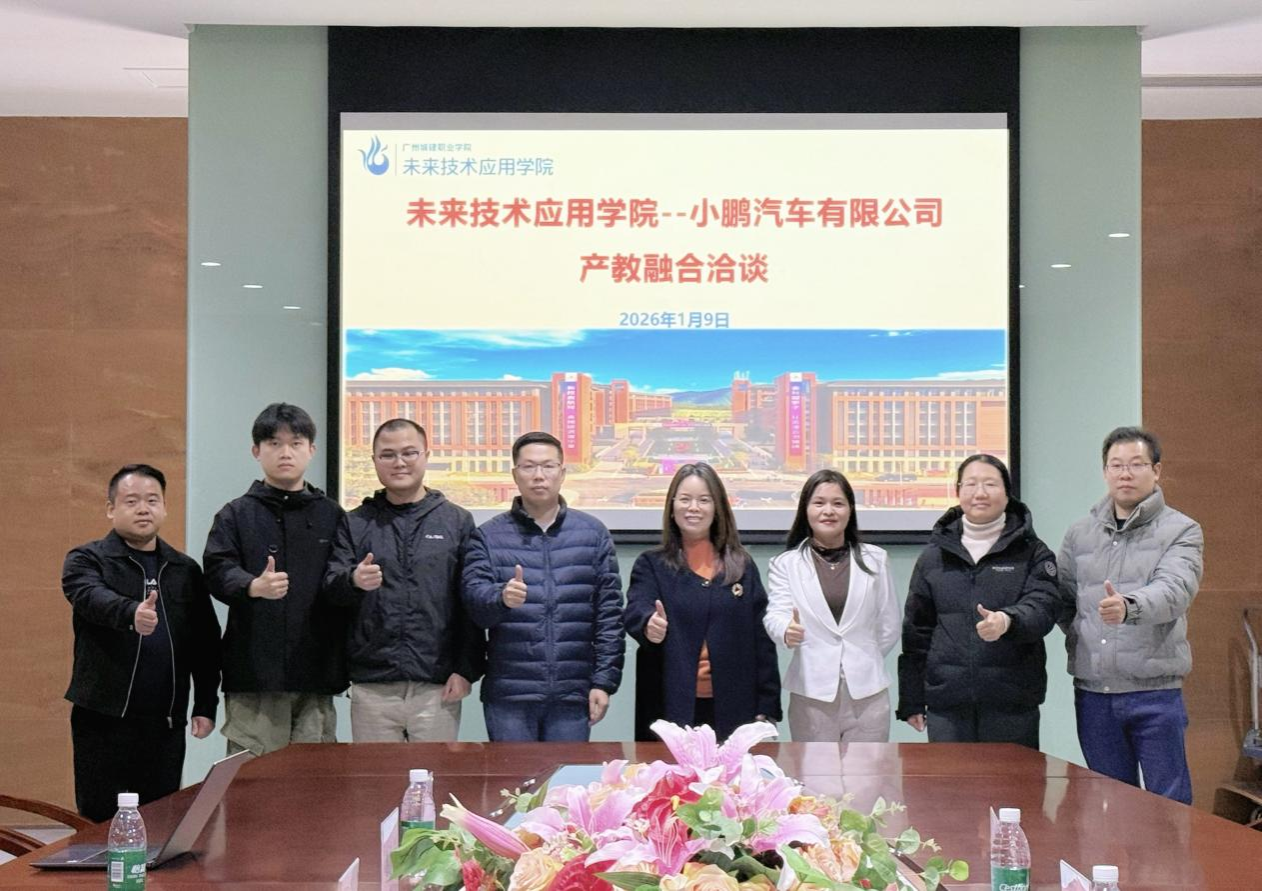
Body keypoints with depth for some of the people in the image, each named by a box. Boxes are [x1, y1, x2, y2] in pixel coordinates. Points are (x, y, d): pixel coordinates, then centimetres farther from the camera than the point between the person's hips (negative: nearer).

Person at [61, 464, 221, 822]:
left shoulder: (185, 570, 12)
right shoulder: (86, 560, 0)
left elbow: (206, 643, 12)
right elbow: (91, 597, -23)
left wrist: (206, 705, 4)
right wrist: (131, 613, -43)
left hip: (166, 723, 4)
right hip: (103, 721, -3)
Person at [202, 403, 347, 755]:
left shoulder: (331, 515, 11)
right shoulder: (236, 515, 5)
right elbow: (218, 571, -9)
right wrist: (254, 586, -30)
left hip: (316, 675, 2)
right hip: (253, 675, -2)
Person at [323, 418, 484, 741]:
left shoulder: (457, 521, 7)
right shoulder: (354, 523, 11)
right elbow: (330, 588, 2)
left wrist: (467, 669, -4)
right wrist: (353, 581, -20)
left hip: (438, 688, -1)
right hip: (371, 687, 1)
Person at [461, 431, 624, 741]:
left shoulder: (593, 533, 6)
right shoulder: (488, 536, 5)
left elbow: (609, 612, 4)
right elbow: (473, 600, -6)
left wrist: (604, 681, -2)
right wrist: (502, 597, -28)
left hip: (572, 693, 1)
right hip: (509, 694, -1)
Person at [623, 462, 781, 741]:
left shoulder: (742, 566, 10)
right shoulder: (651, 565, 6)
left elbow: (761, 639, 10)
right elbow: (635, 611, -11)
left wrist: (766, 707, 3)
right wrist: (649, 624, -35)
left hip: (732, 710, 2)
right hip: (671, 710, -1)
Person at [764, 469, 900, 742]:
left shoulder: (875, 559, 10)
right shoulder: (785, 563, 4)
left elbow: (888, 625, 12)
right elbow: (776, 614, -10)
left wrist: (863, 662, 10)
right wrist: (787, 630, -31)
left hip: (867, 692, 1)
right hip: (811, 693, -1)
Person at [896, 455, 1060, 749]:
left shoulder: (1032, 553, 6)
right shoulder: (933, 556, 11)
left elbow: (1044, 607, -10)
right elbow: (916, 630, 12)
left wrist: (1008, 620, -32)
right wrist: (911, 700, 9)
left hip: (1012, 704, -1)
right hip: (947, 705, 2)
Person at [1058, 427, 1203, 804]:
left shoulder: (1181, 531, -3)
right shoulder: (1079, 533, 11)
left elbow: (1174, 590, -21)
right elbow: (1064, 601, 14)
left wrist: (1129, 606, -40)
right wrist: (1084, 642, -2)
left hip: (1155, 691, -4)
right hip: (1092, 692, 4)